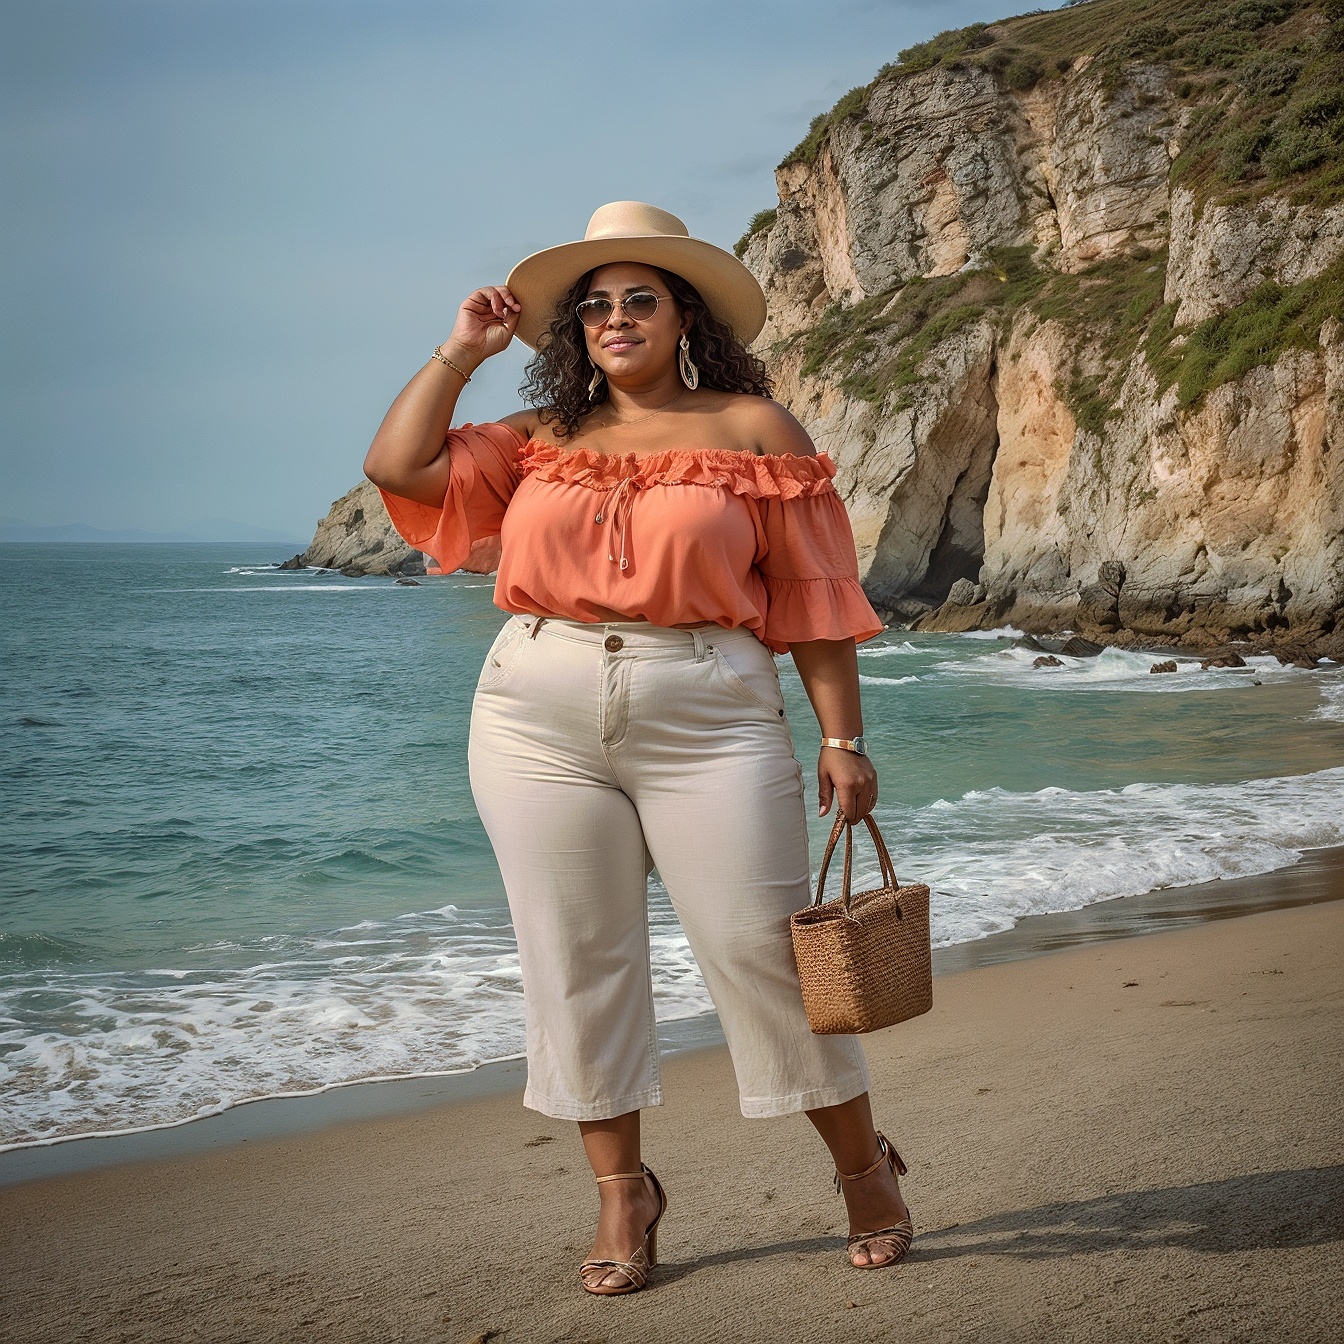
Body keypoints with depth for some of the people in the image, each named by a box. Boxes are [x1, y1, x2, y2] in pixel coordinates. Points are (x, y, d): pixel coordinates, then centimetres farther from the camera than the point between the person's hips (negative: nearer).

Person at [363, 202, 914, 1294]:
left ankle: (866, 1169, 18)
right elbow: (398, 466, 5)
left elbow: (816, 597, 0)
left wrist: (841, 739, -4)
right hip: (540, 723, 3)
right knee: (577, 959, 5)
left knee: (762, 948, -2)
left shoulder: (753, 427, 3)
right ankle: (622, 1196, 20)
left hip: (708, 721, -3)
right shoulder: (542, 441, 12)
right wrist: (464, 351, 9)